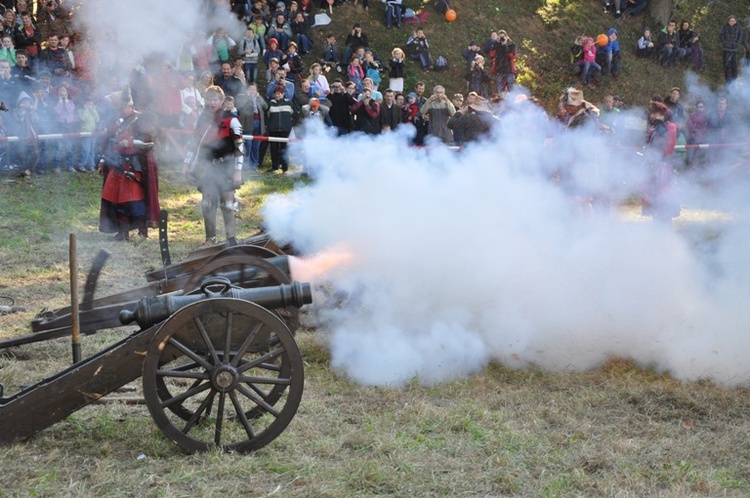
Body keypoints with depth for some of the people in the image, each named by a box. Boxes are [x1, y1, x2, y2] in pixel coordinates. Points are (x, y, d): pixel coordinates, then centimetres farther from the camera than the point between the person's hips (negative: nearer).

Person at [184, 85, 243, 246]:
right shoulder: (201, 120, 9)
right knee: (207, 204, 4)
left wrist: (238, 171, -14)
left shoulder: (231, 120, -8)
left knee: (227, 204, -4)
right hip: (207, 168, 5)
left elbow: (239, 147, -10)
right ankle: (210, 238, 15)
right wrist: (188, 164, 15)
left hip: (225, 168, -4)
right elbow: (195, 142, 19)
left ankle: (231, 238, 6)